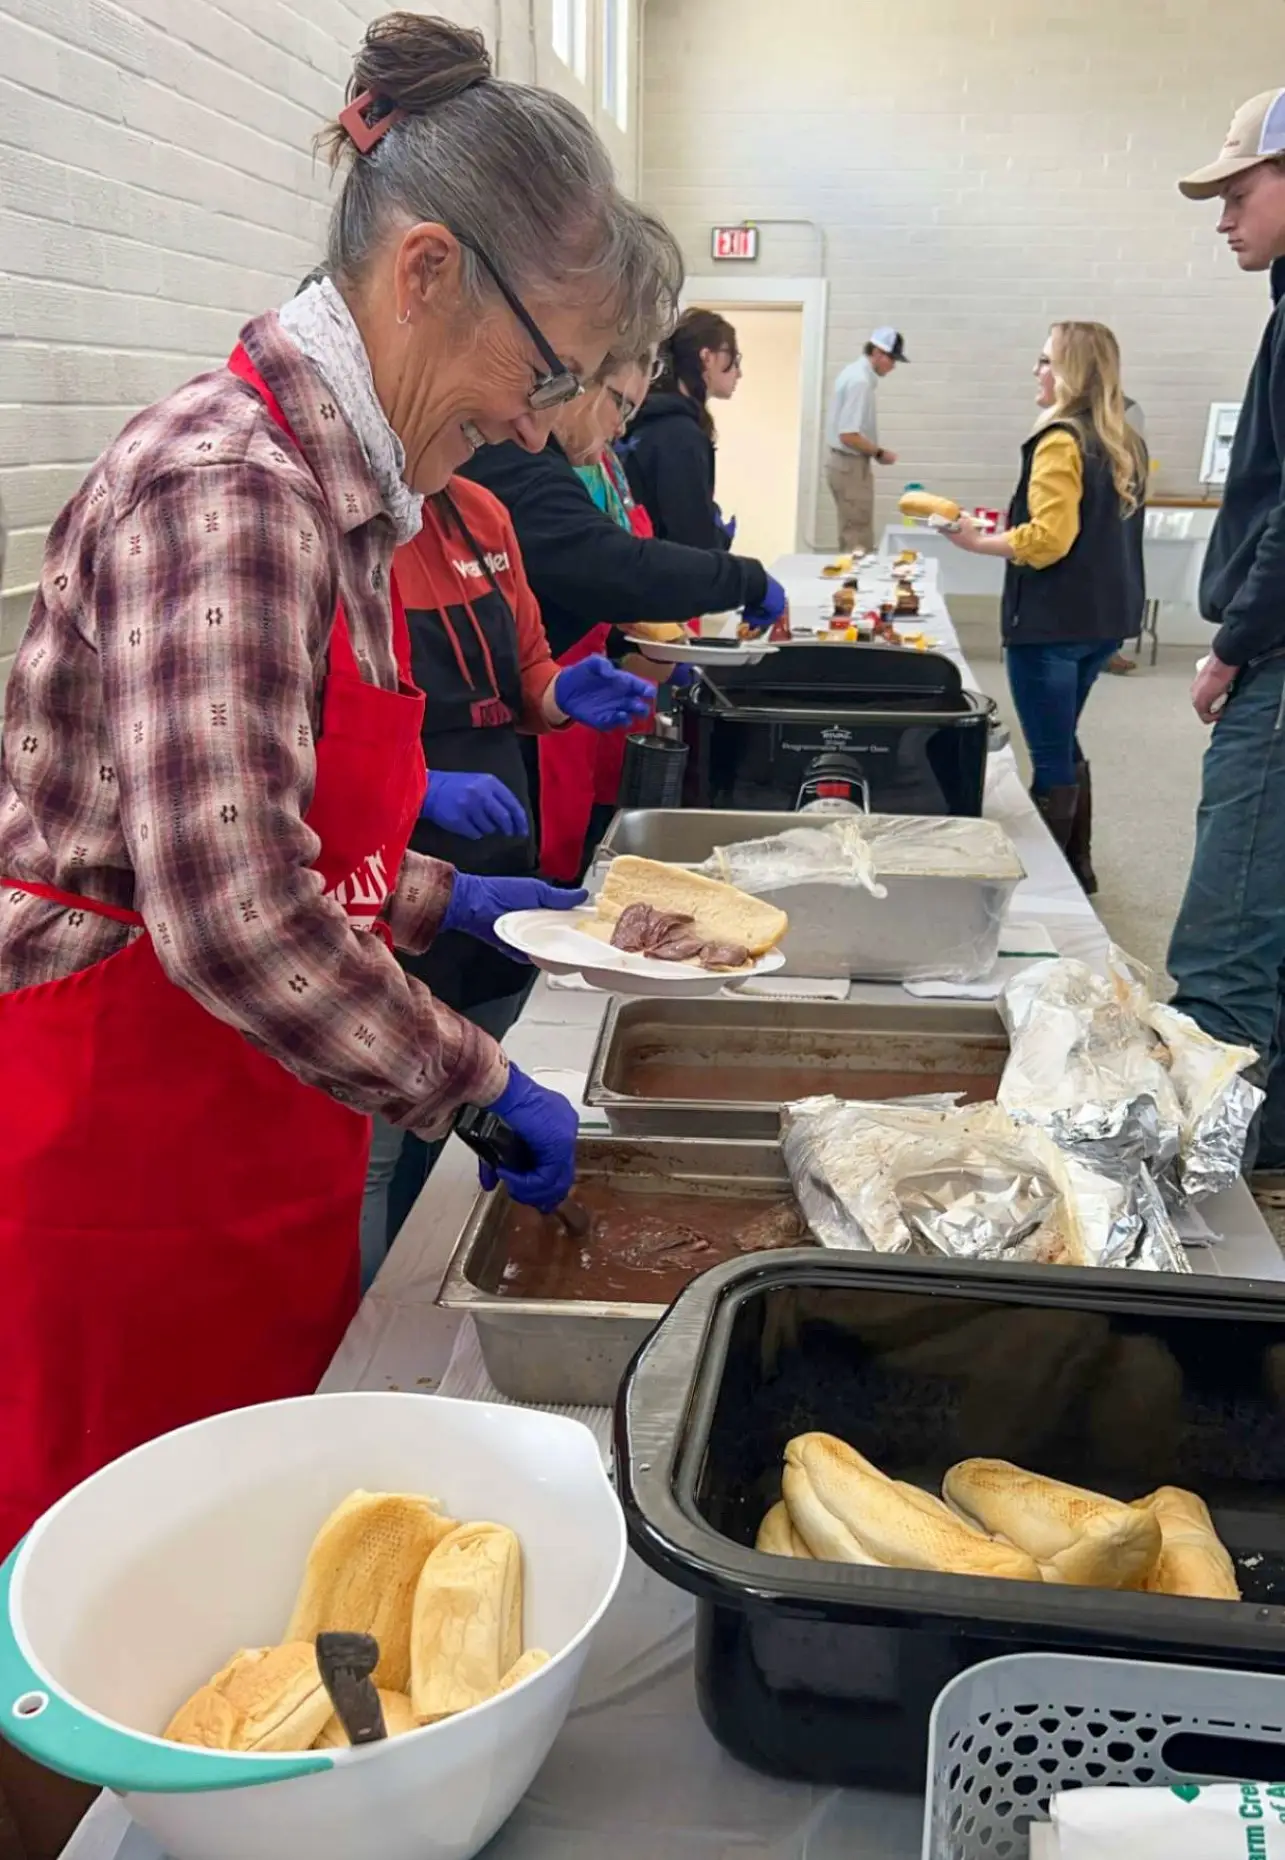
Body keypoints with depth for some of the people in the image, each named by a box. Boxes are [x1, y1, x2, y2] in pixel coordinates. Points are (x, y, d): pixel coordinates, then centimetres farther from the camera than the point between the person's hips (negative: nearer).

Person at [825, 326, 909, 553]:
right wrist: (879, 453, -14)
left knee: (851, 536, 17)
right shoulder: (860, 381, -20)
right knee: (859, 541, -5)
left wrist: (873, 452, 12)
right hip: (851, 466, -10)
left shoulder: (856, 373, 10)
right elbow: (848, 435, -25)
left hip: (844, 462, 10)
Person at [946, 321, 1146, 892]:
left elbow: (1047, 539, -23)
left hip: (1052, 623, -9)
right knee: (1063, 744, 22)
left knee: (1050, 758, 0)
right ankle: (1077, 867, 30)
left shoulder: (1061, 442, -15)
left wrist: (978, 540, -12)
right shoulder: (1127, 445, 11)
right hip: (1104, 619, 9)